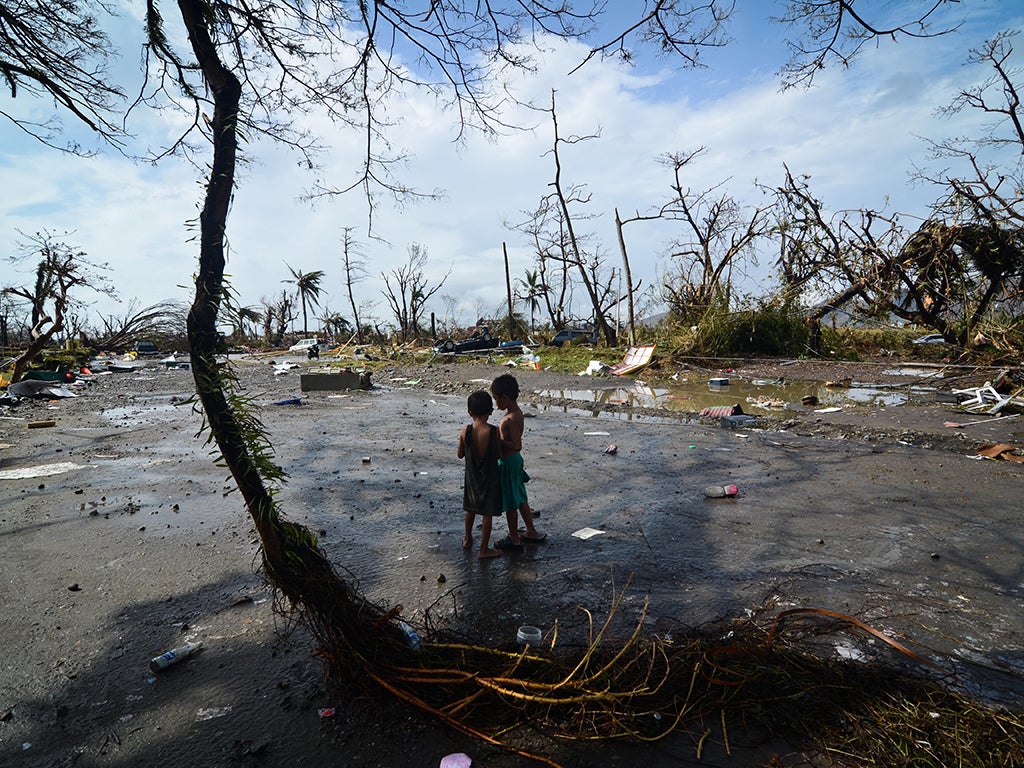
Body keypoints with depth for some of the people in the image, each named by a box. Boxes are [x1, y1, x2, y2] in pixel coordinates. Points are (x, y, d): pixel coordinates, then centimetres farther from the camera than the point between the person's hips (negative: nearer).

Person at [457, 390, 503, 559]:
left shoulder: (465, 431, -14)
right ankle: (484, 549, 18)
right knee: (488, 513, 9)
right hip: (489, 476, -3)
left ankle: (468, 539, 41)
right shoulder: (494, 431, -21)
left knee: (470, 509, 23)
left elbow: (460, 455, -3)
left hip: (472, 476, 3)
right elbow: (499, 455, -11)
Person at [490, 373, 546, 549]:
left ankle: (514, 540, 21)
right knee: (520, 498, 21)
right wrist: (497, 434, 9)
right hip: (514, 460, 10)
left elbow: (517, 446, -30)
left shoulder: (512, 418, -26)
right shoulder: (515, 411, 4)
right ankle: (531, 532, 35)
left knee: (510, 503, 6)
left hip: (508, 462, -10)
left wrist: (497, 440, -24)